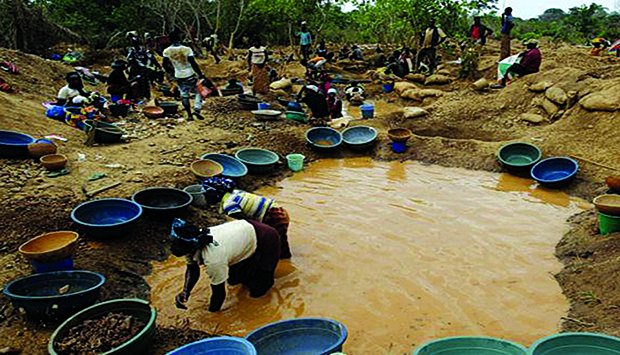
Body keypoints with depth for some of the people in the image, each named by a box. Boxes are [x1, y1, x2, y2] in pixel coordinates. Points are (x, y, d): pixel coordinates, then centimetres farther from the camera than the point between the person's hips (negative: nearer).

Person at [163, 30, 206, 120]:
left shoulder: (166, 51, -6)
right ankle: (197, 110, -2)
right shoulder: (187, 49, -15)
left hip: (179, 76, 3)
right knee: (199, 91, 14)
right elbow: (193, 63, -17)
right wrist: (201, 75, -10)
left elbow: (165, 65, 0)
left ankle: (189, 115, 17)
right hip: (190, 75, -3)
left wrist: (171, 72, 18)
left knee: (184, 95, 15)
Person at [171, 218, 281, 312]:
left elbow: (219, 293, -27)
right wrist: (185, 293, -17)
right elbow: (192, 269, -1)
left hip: (266, 241, -7)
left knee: (257, 291, -3)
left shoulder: (213, 260, -41)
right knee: (233, 279, 16)